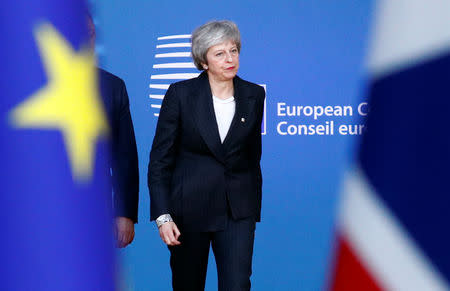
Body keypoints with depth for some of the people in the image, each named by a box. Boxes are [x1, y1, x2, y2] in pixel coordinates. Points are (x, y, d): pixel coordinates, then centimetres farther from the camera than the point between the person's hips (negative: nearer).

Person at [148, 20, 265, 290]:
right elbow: (160, 158, -6)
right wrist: (162, 215, -13)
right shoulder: (180, 93, -7)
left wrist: (254, 209, 13)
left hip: (237, 210, 1)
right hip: (189, 206, -1)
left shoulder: (254, 95, 2)